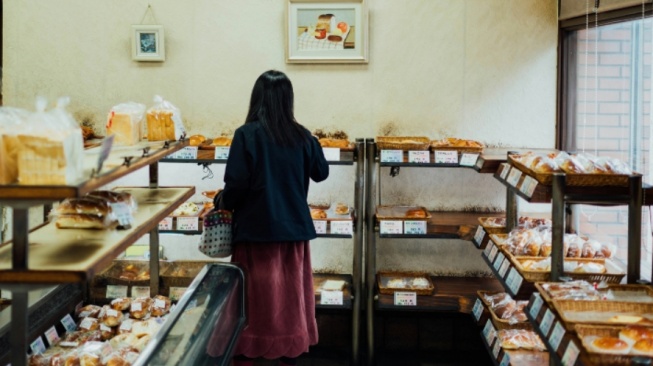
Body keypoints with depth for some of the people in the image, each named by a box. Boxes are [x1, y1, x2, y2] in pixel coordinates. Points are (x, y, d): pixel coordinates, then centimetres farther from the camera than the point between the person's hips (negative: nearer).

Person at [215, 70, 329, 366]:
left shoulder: (247, 134, -11)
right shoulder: (302, 136, 0)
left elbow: (236, 183, -15)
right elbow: (321, 173, 14)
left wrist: (221, 202, 5)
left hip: (256, 229, -3)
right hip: (293, 228, 3)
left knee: (253, 299, 6)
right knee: (290, 296, 12)